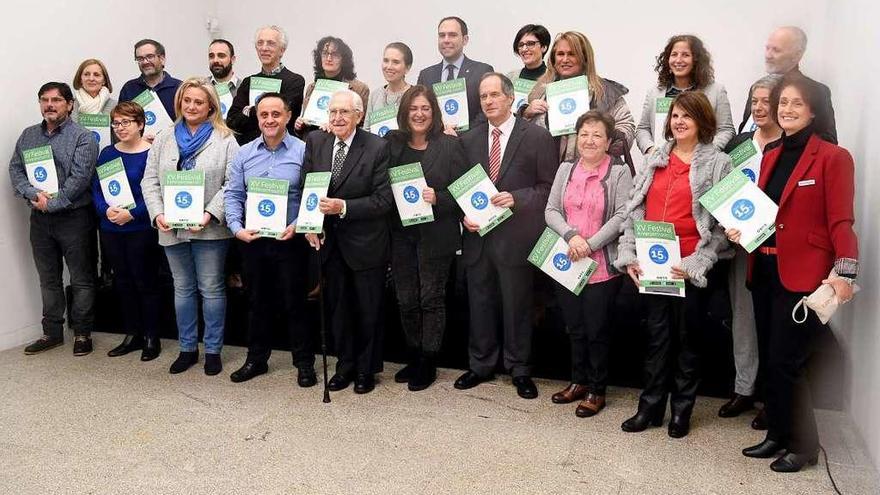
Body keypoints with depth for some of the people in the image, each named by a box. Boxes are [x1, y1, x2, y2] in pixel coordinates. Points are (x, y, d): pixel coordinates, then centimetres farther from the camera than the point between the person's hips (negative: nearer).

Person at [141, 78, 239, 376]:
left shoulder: (224, 140, -3)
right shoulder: (164, 139, 10)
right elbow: (150, 180, 7)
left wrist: (211, 214, -19)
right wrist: (157, 213, -7)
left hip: (209, 229, -4)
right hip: (172, 228, 4)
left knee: (211, 289, 4)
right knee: (183, 289, 14)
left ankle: (213, 350, 16)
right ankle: (187, 348, 26)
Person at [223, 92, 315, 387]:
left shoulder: (303, 151, -5)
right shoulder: (244, 154, 6)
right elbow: (233, 195, 6)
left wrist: (297, 226, -20)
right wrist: (237, 228, -8)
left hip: (290, 241, -3)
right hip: (252, 240, 4)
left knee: (294, 303, 5)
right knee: (257, 302, 15)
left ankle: (304, 362, 20)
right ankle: (256, 359, 30)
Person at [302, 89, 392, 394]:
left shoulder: (377, 147, -14)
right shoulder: (315, 142, 0)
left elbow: (383, 200, -16)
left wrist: (343, 207, -25)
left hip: (366, 243, -4)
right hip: (329, 240, 4)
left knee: (368, 309, 12)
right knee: (337, 307, 17)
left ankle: (367, 368, 30)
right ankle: (345, 364, 34)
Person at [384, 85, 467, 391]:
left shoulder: (450, 145, -4)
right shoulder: (391, 143, 5)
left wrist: (437, 198, -20)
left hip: (436, 235, -3)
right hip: (400, 233, 4)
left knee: (431, 299, 6)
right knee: (405, 300, 11)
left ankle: (428, 363, 18)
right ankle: (413, 357, 27)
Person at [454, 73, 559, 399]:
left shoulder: (537, 137, -4)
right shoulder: (469, 139, 8)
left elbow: (550, 186, -4)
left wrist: (516, 198, -17)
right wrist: (465, 215, -4)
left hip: (515, 236, -4)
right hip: (477, 234, 4)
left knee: (517, 305, 7)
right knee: (480, 303, 13)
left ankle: (520, 370, 23)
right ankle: (480, 365, 28)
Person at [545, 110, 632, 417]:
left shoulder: (619, 173, -5)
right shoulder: (565, 170, 9)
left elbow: (622, 216, -13)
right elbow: (551, 211, 4)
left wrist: (590, 244, -18)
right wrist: (571, 236, -13)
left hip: (603, 266, -4)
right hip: (567, 263, 5)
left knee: (597, 329, 4)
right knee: (574, 327, 15)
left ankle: (596, 389, 20)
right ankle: (578, 381, 31)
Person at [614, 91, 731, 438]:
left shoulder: (717, 163, -1)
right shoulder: (656, 159, 11)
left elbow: (721, 221, -6)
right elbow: (634, 209, 9)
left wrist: (695, 264, -15)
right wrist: (629, 254, -1)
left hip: (690, 267, -3)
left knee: (687, 338, 9)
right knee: (656, 336, 10)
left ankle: (682, 409, 23)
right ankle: (651, 407, 20)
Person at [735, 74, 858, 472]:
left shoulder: (833, 158, -6)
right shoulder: (770, 157, 15)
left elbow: (841, 221, -11)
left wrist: (844, 271, -20)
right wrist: (739, 228, -1)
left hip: (804, 276, -7)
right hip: (764, 272, 7)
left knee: (785, 362, -3)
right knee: (771, 360, 13)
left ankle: (802, 445, 15)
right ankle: (778, 435, 27)